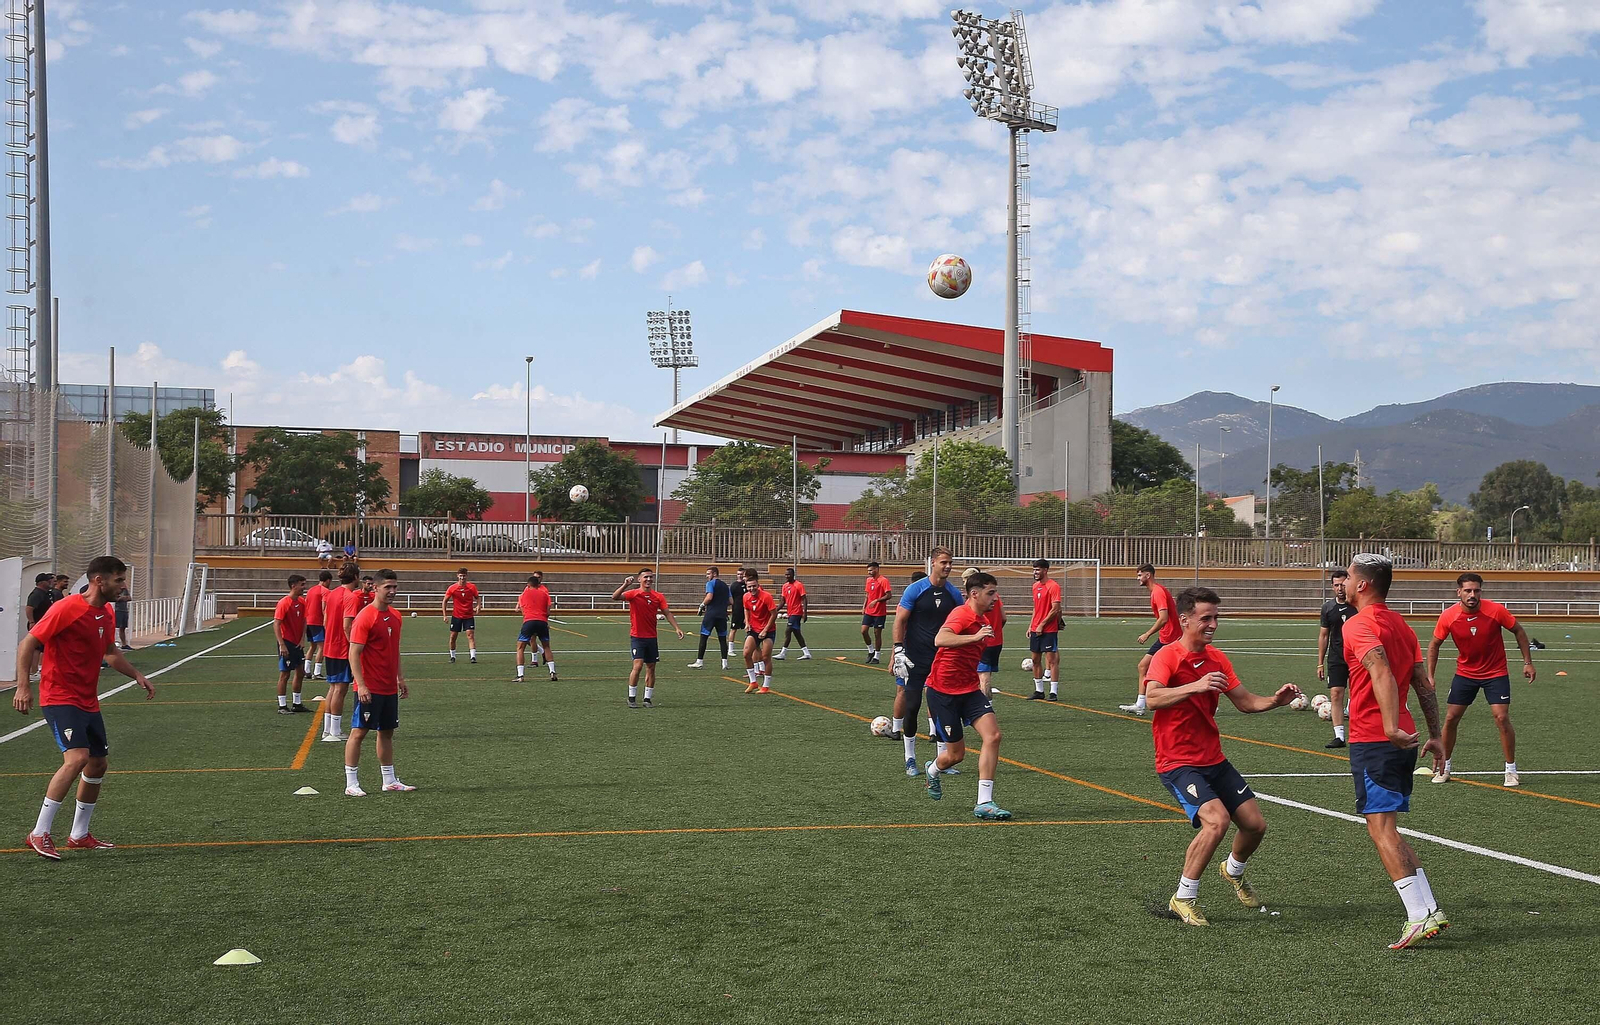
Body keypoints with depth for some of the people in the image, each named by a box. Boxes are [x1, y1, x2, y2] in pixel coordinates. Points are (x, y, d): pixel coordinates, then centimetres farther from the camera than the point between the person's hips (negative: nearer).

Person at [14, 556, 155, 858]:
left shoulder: (106, 614, 10)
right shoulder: (66, 609, -15)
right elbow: (27, 645, -13)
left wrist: (137, 675, 17)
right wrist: (23, 686, -21)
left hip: (88, 702, 9)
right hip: (59, 697, -9)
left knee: (97, 765, 12)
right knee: (77, 758, -23)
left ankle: (79, 836, 27)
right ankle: (39, 834, -15)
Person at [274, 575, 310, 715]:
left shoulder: (302, 601, 5)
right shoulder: (284, 602, -16)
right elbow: (276, 624, -19)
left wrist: (302, 640, 1)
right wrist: (282, 645, -23)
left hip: (297, 644, 8)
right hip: (287, 643, -8)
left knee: (300, 673, 13)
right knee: (285, 674, -2)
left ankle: (297, 704, 24)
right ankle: (282, 707, 4)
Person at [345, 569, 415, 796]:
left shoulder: (395, 616, 10)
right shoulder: (365, 617, -14)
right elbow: (354, 653, -17)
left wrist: (401, 678, 18)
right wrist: (361, 685, -22)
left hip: (389, 688, 8)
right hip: (369, 689, -8)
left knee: (387, 732, 13)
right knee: (358, 732, -2)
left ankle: (390, 781, 21)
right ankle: (351, 784, 3)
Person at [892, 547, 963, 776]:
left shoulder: (953, 594, 4)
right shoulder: (915, 590, -7)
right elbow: (900, 621, -6)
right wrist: (899, 652, -13)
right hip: (915, 660, -3)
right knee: (912, 706, -2)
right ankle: (910, 759, 10)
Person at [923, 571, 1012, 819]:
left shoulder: (983, 620, 10)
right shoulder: (962, 614, -18)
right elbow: (940, 639, -39)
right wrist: (975, 637, -48)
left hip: (969, 689, 7)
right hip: (943, 691, -7)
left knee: (993, 735, -14)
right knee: (956, 754, 2)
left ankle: (984, 803, -12)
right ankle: (932, 770, 39)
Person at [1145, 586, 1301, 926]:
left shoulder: (1217, 659, 7)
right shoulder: (1166, 656, -14)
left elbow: (1245, 702, 11)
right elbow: (1152, 698, -32)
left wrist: (1275, 700, -8)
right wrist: (1195, 686, -43)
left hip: (1214, 760, 7)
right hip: (1178, 762, -7)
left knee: (1255, 824, 6)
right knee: (1217, 820, -26)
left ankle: (1234, 871, 40)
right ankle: (1183, 898, -10)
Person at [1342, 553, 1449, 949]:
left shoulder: (1359, 624, -10)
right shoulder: (1400, 625, 17)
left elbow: (1382, 673, -28)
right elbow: (1424, 686, 18)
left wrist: (1391, 727, -36)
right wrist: (1436, 737, 21)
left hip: (1373, 741, -9)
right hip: (1402, 741, 9)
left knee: (1381, 827, -8)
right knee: (1387, 828, 15)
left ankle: (1420, 916, -12)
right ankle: (1428, 909, 12)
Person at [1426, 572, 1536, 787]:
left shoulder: (1496, 610, -19)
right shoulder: (1448, 617, -15)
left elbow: (1518, 631, -2)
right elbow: (1434, 644, 0)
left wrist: (1527, 662, -4)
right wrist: (1430, 676, -6)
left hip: (1496, 673, -2)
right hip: (1465, 673, 2)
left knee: (1502, 718, -11)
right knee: (1450, 718, 0)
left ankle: (1511, 770, 4)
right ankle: (1444, 768, 16)